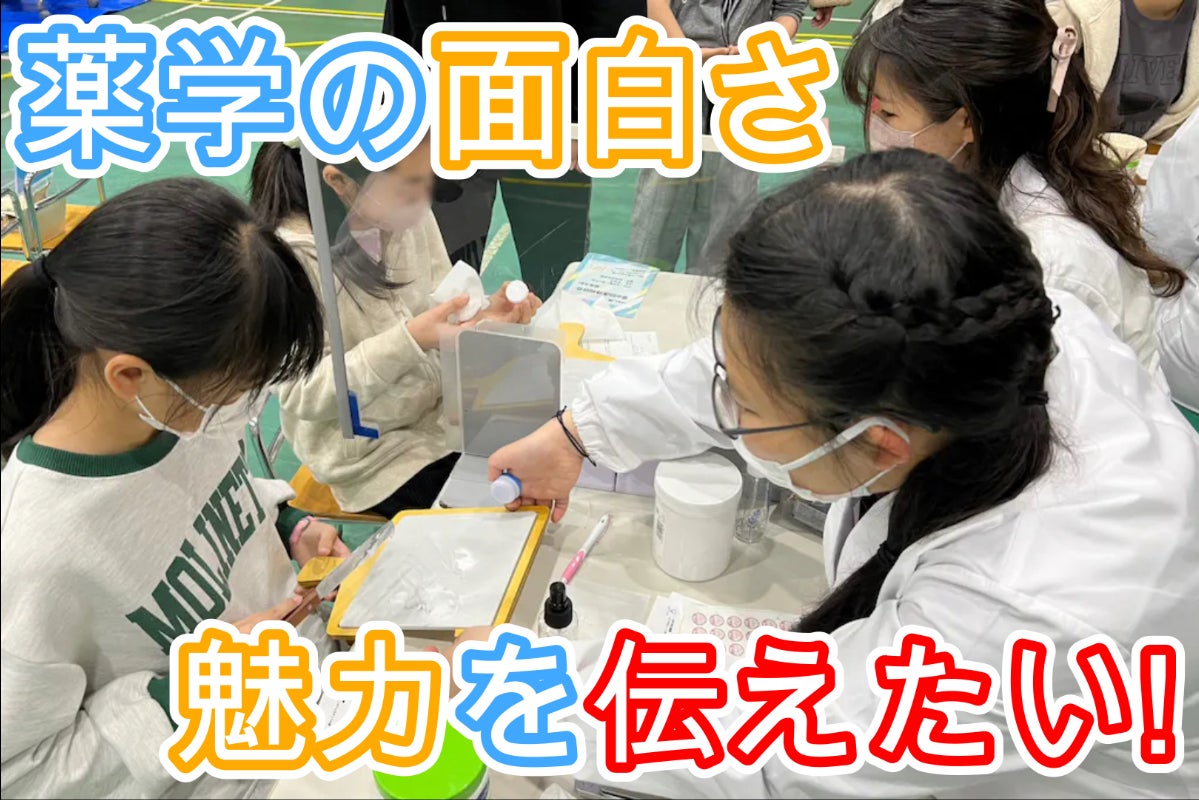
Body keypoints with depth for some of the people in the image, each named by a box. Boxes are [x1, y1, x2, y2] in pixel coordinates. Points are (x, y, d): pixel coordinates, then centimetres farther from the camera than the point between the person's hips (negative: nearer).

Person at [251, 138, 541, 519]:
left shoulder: (408, 215, -9)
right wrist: (410, 340, -33)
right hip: (376, 455, -5)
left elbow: (438, 310, 4)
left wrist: (481, 316, -19)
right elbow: (304, 395, -23)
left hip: (447, 409, 5)